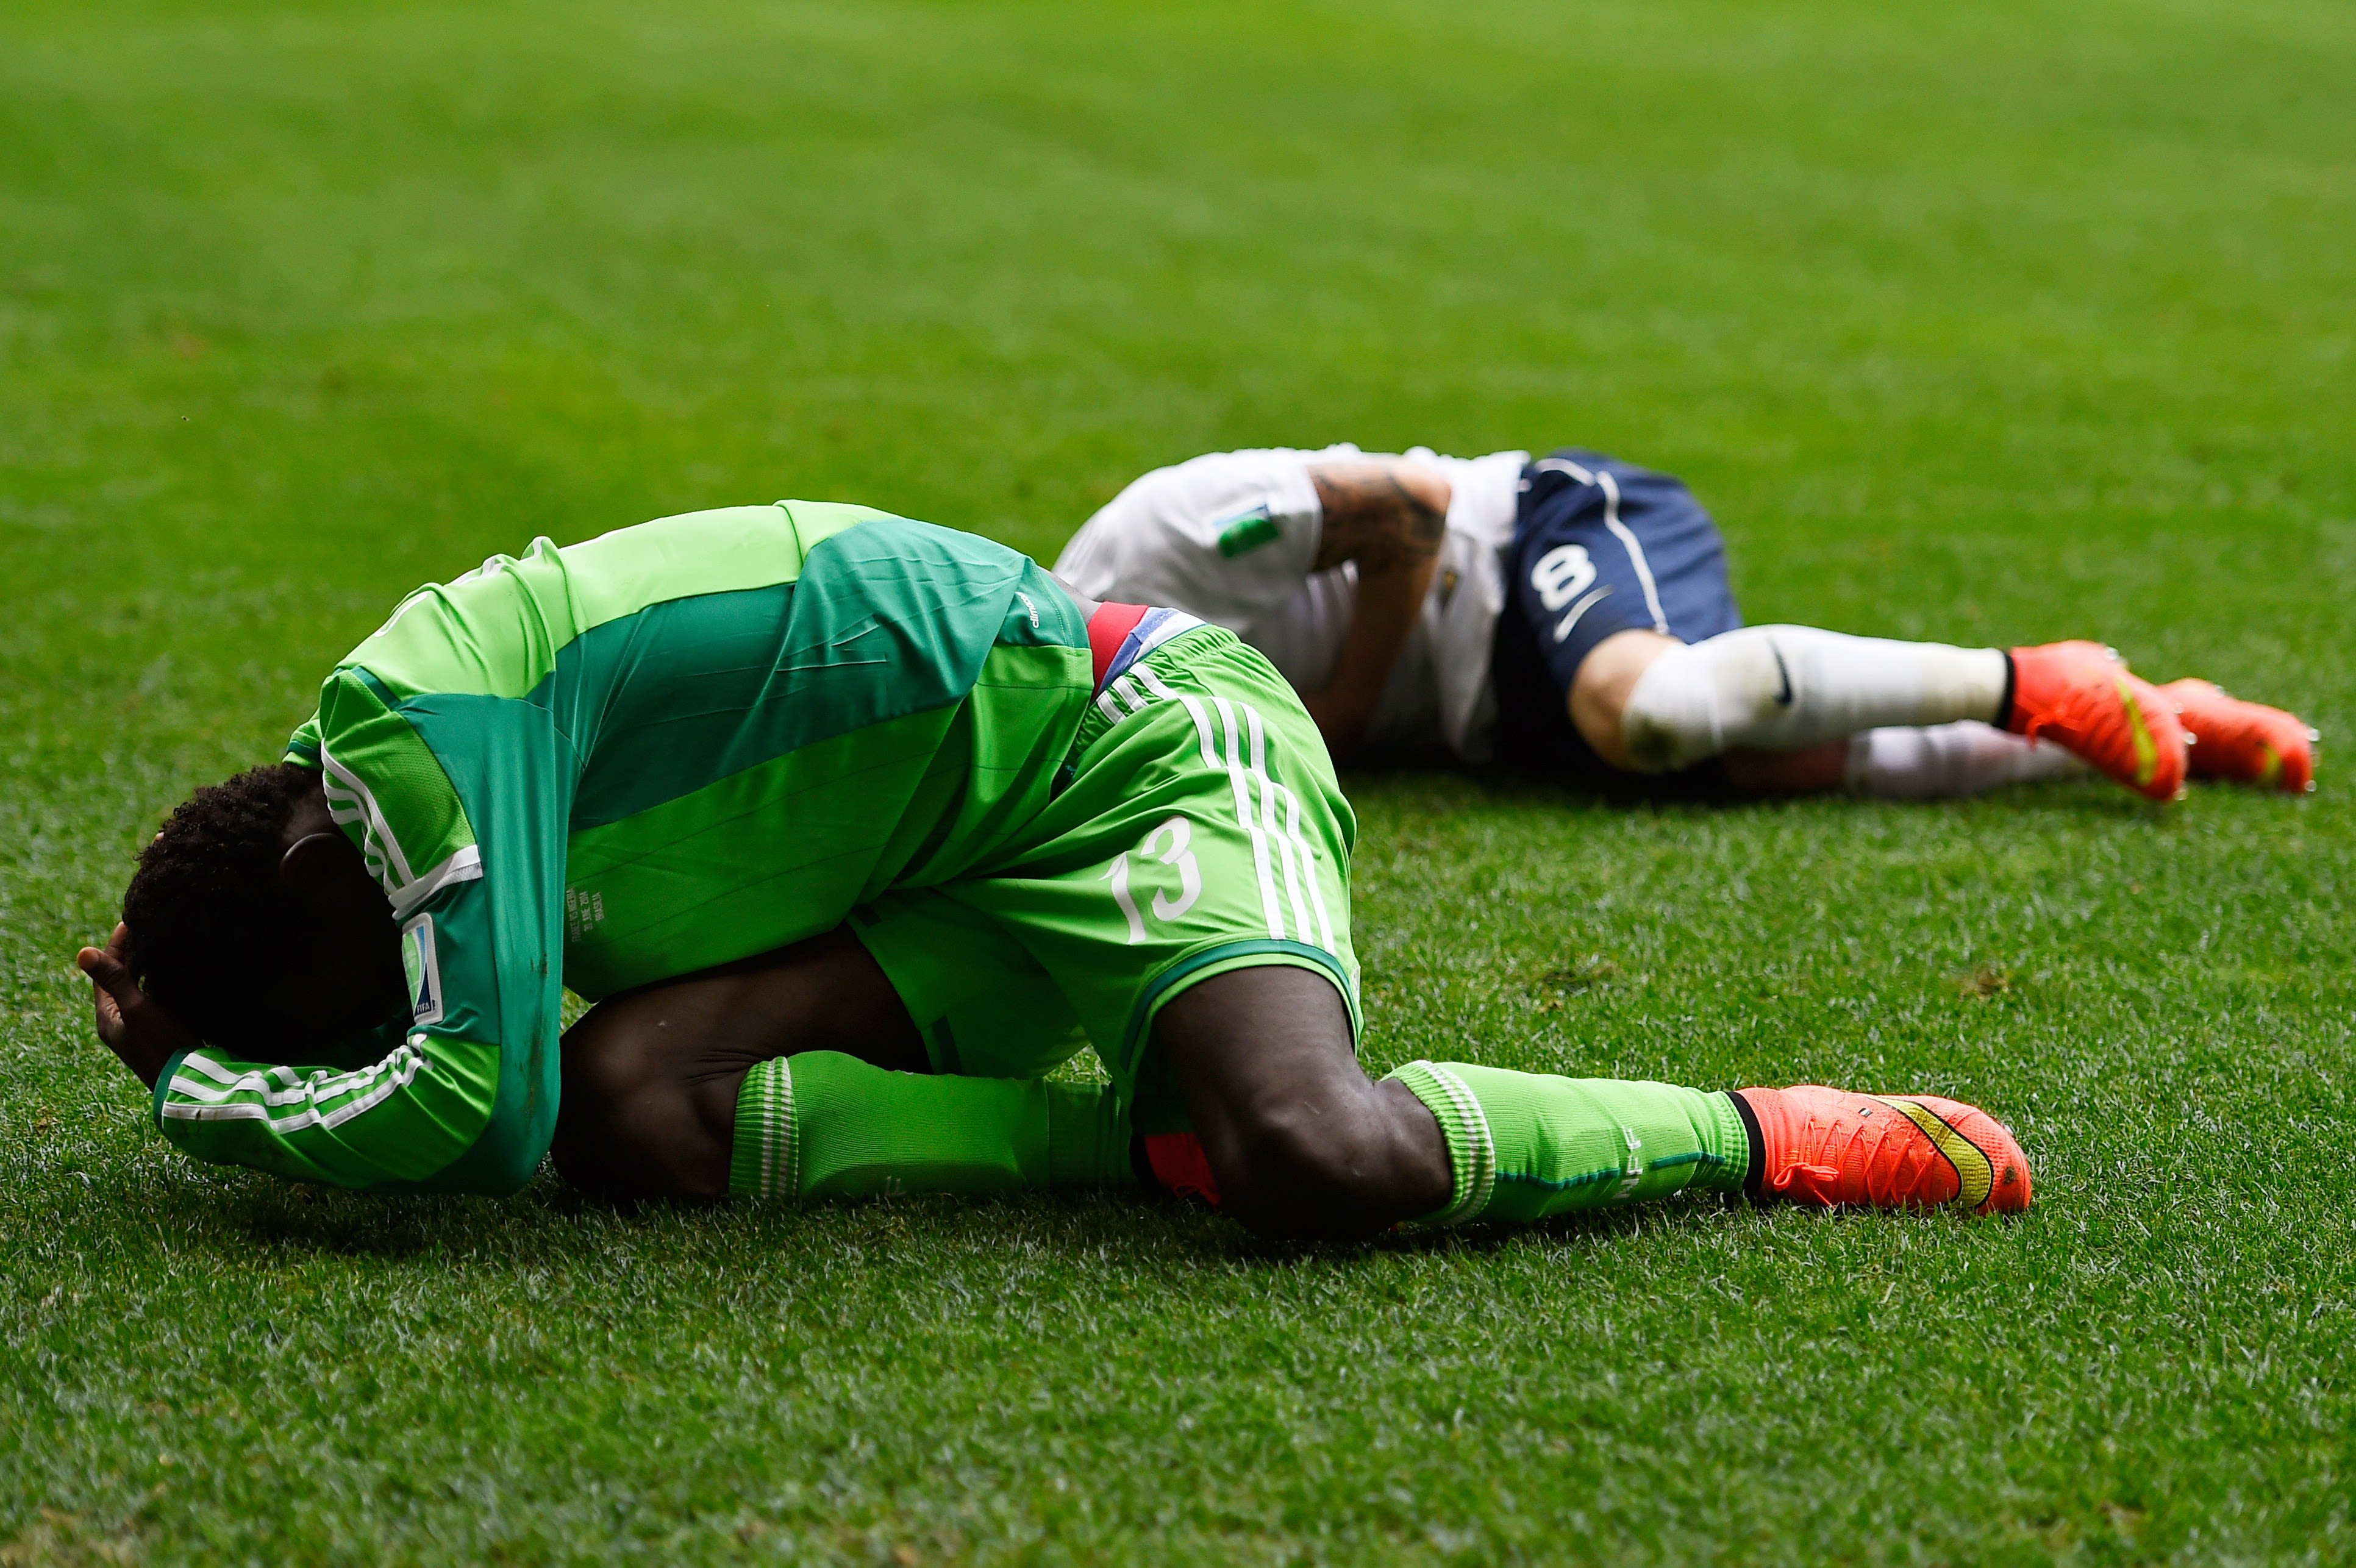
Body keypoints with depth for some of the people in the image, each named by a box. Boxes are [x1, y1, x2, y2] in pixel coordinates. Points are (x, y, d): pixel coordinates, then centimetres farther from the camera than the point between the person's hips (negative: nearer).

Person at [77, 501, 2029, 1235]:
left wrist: (202, 1094, -9)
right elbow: (549, 1097, 17)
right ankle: (1162, 1130, -6)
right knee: (636, 1102, -11)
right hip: (982, 878, 10)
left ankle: (1790, 1139, -11)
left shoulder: (414, 711, -20)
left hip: (1141, 742, -10)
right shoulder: (463, 738, 9)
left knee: (1312, 1153, -35)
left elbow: (477, 1115, -25)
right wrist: (206, 1051, 7)